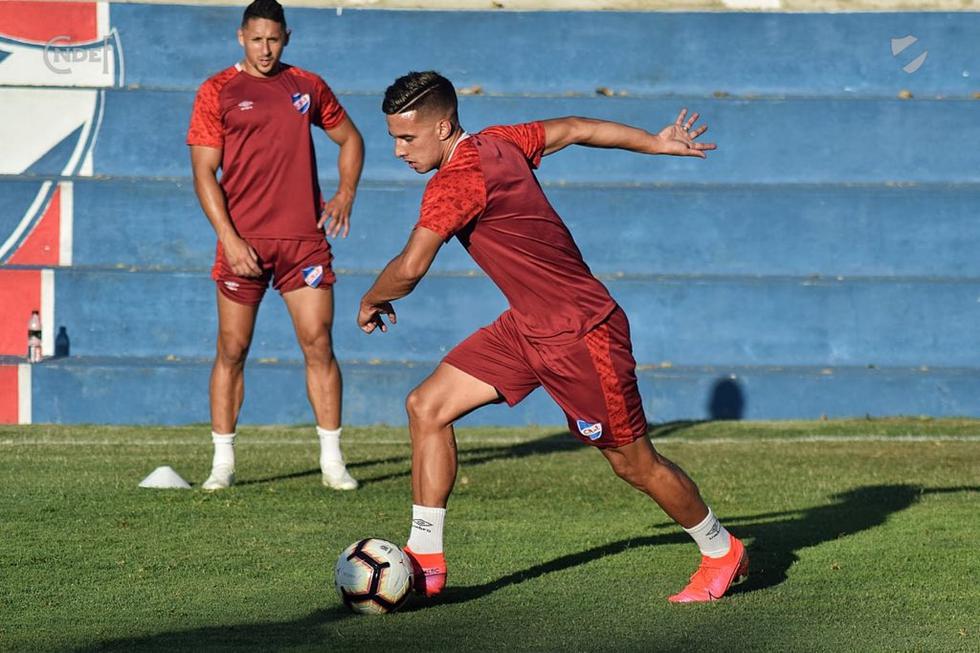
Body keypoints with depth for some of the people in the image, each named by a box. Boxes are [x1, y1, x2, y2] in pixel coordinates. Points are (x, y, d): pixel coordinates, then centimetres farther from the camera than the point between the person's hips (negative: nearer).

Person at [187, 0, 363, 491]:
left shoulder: (308, 86, 11)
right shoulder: (217, 92, 2)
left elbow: (350, 139, 24)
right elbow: (204, 172, -2)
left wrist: (345, 194, 8)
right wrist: (229, 238, -12)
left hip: (304, 238, 2)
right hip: (243, 241, -2)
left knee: (318, 345, -2)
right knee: (232, 351, 1)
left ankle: (332, 461, 4)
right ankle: (222, 463, 9)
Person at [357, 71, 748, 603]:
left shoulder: (457, 181, -25)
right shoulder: (497, 142, 2)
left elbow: (410, 267, -32)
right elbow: (575, 129, 14)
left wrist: (370, 301, -9)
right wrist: (657, 143, 28)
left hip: (581, 337, -10)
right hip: (526, 326, 10)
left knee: (634, 464, 5)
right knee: (426, 406, 0)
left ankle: (721, 552, 28)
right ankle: (425, 562, 4)